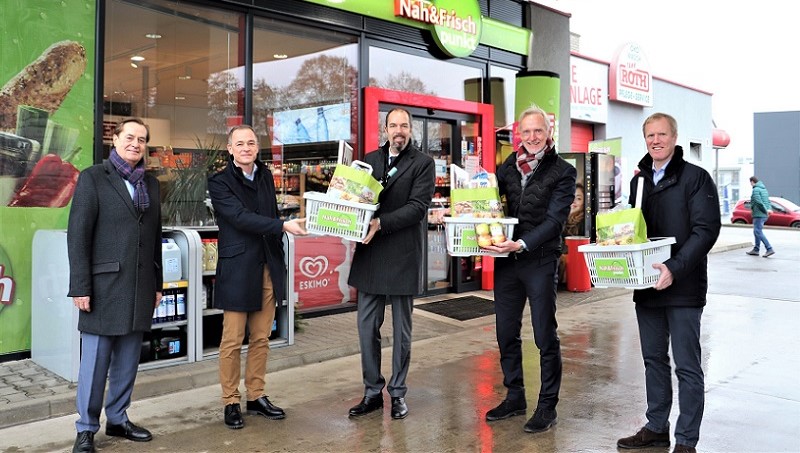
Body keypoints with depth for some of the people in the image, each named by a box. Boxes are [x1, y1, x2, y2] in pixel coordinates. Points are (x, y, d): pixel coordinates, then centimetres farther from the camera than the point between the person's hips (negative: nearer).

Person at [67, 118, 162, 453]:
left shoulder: (151, 184, 13)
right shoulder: (92, 178, -2)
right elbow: (78, 234, -6)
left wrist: (157, 283, 13)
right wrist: (80, 287, -11)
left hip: (140, 287, 5)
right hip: (104, 285, -5)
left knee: (128, 361, 11)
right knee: (95, 360, 1)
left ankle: (118, 419, 25)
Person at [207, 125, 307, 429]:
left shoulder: (265, 175, 12)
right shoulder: (219, 182, -6)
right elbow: (241, 218, -18)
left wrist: (279, 260, 14)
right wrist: (284, 226, -24)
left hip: (268, 268, 5)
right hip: (238, 270, -5)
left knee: (261, 339, 10)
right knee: (233, 341, 1)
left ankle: (256, 397, 22)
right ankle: (231, 403, 14)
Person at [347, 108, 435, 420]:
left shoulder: (423, 163, -2)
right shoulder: (370, 160, 12)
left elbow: (418, 207, -13)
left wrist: (381, 223, -23)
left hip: (403, 256, -4)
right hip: (370, 254, 4)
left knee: (401, 330, 8)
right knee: (367, 327, 8)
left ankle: (398, 393, 21)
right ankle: (372, 392, 22)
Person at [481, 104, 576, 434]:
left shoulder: (563, 172, -5)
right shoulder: (510, 165, 9)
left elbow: (555, 220, -13)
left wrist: (522, 244, -23)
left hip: (540, 261, -5)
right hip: (506, 259, 5)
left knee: (545, 337, 4)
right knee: (506, 333, 12)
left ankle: (547, 406, 17)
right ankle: (514, 397, 28)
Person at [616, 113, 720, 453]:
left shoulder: (695, 178, -6)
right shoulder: (639, 180, 14)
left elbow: (706, 229, -14)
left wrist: (675, 268, -25)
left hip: (683, 286, -6)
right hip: (646, 285, 6)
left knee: (687, 366, 1)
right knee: (654, 359, 15)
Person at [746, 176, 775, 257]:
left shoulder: (756, 190, -12)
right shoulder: (764, 189, 18)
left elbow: (759, 202, -20)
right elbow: (767, 201, 15)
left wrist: (766, 210, -13)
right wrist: (769, 209, 1)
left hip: (759, 214, -10)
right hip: (764, 215, 10)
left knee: (758, 232, -10)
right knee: (757, 232, 16)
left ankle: (769, 249, -17)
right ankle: (756, 250, 20)